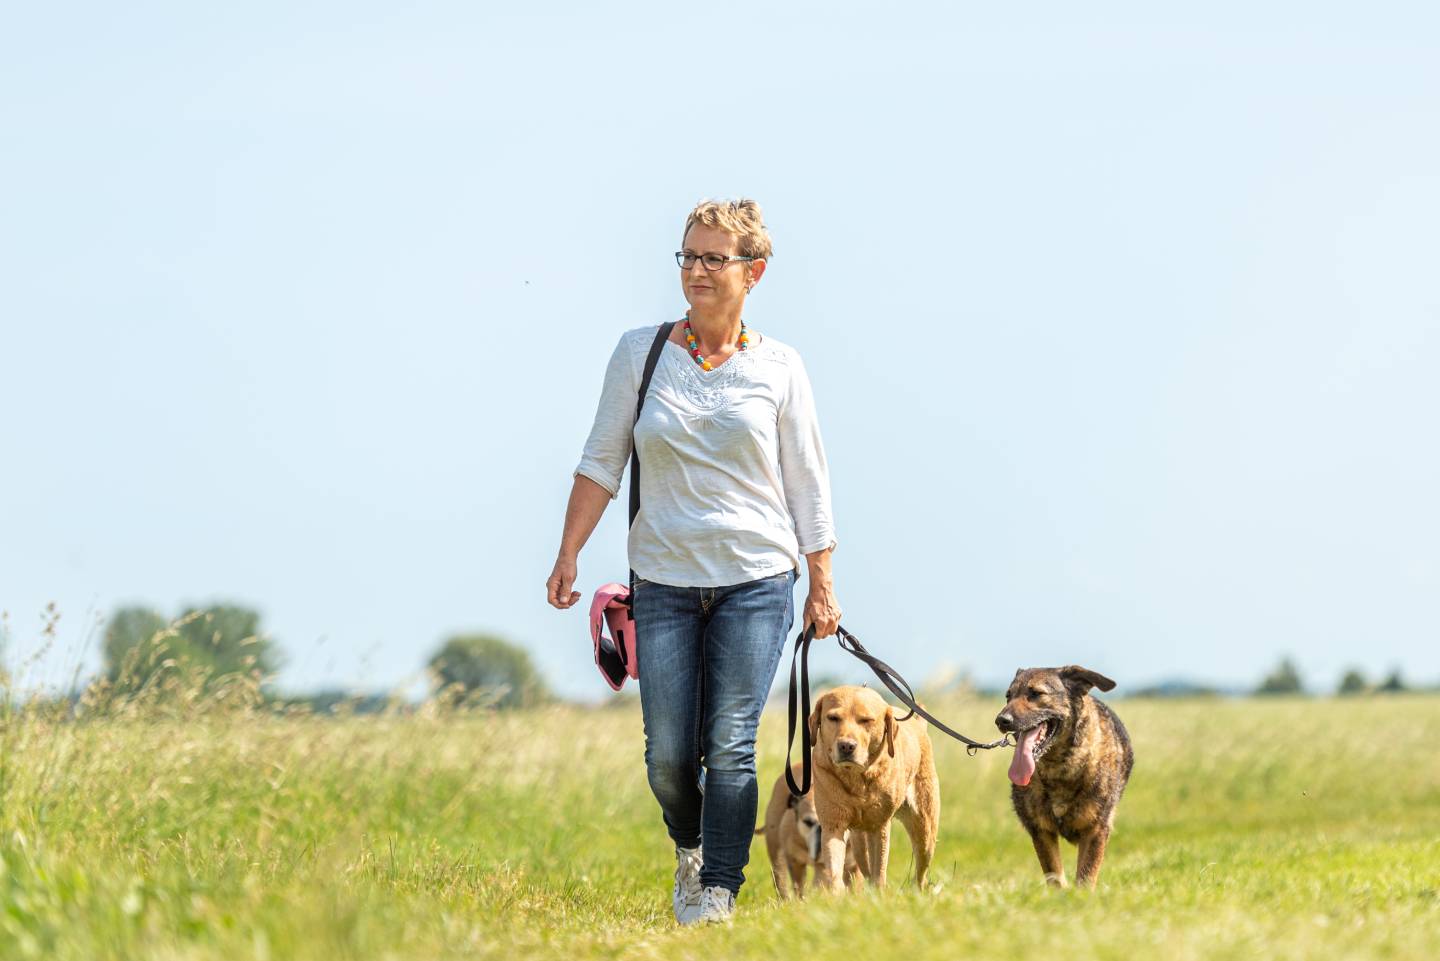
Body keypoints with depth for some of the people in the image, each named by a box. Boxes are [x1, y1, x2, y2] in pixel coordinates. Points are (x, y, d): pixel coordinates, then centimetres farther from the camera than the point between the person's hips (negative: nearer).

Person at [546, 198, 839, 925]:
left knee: (730, 744, -8)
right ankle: (690, 849, 30)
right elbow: (602, 461, 7)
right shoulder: (640, 353, 4)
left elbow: (807, 483, 7)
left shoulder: (778, 368, 2)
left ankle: (719, 893, 1)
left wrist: (822, 585, 5)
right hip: (663, 580, 1)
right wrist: (568, 555, 1)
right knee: (668, 753, 0)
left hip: (756, 580, -1)